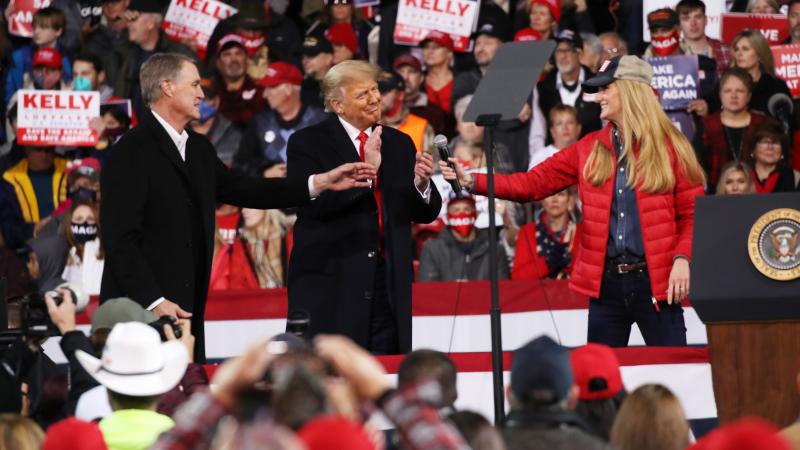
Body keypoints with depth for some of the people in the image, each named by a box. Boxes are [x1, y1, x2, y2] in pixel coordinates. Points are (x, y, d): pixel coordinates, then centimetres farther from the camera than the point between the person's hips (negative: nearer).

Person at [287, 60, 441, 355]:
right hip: (330, 284, -4)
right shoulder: (307, 143, 0)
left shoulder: (399, 144, 16)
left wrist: (422, 184, -7)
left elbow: (426, 214, 15)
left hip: (389, 283, 4)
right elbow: (313, 204, -15)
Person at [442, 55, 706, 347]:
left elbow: (692, 214, 1)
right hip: (605, 282, 4)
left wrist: (682, 259, -15)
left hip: (653, 281, -4)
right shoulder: (589, 150, 11)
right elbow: (532, 183, 5)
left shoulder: (670, 148, 1)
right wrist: (471, 181, -5)